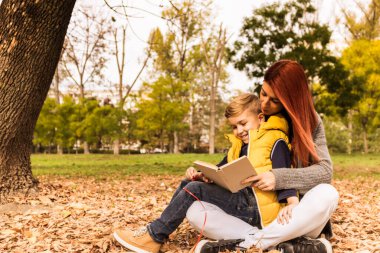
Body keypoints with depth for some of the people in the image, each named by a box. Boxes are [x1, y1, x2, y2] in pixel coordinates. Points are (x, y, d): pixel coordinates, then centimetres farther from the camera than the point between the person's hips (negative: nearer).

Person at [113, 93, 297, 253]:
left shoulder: (275, 141, -6)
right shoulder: (239, 145, 20)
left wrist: (293, 202, -34)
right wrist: (199, 175, 2)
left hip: (256, 207, -9)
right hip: (241, 198, 9)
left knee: (195, 189, -20)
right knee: (188, 184, 7)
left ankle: (154, 236, -14)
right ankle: (159, 229, 0)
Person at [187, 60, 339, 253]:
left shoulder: (308, 120, -2)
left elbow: (324, 170, -13)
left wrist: (279, 178, -29)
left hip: (295, 216, -2)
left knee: (327, 195, -34)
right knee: (195, 211, -20)